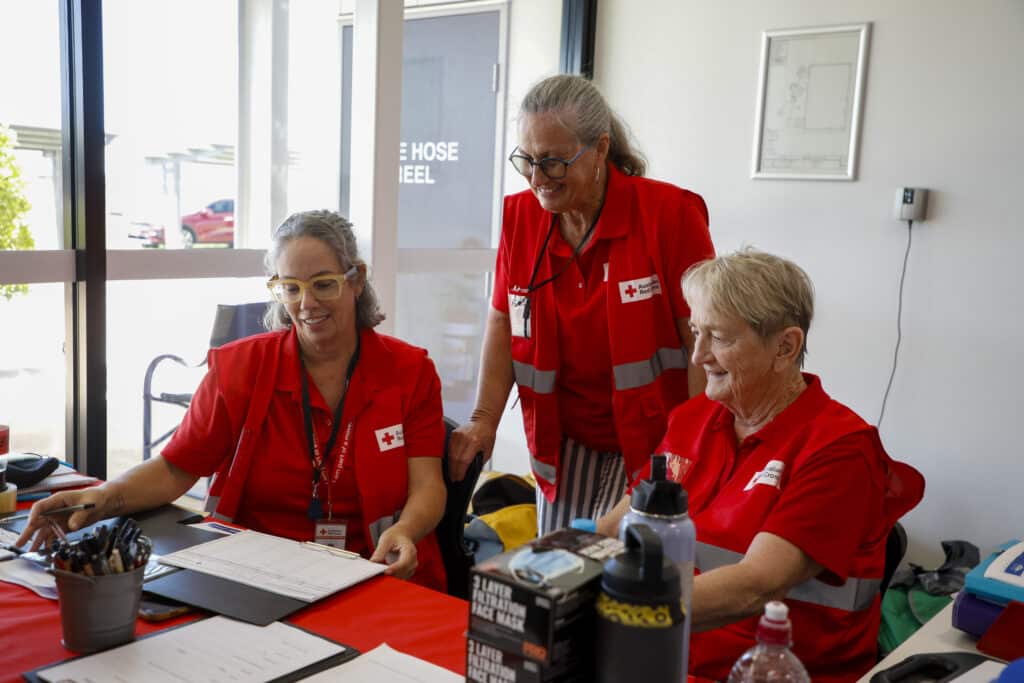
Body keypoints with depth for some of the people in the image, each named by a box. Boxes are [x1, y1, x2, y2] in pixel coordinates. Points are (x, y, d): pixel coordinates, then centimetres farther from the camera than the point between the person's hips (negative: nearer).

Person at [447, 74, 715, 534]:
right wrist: (484, 420, -3)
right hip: (564, 445, 4)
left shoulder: (670, 213, -14)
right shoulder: (519, 215, -1)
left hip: (653, 446, -4)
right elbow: (503, 324, 6)